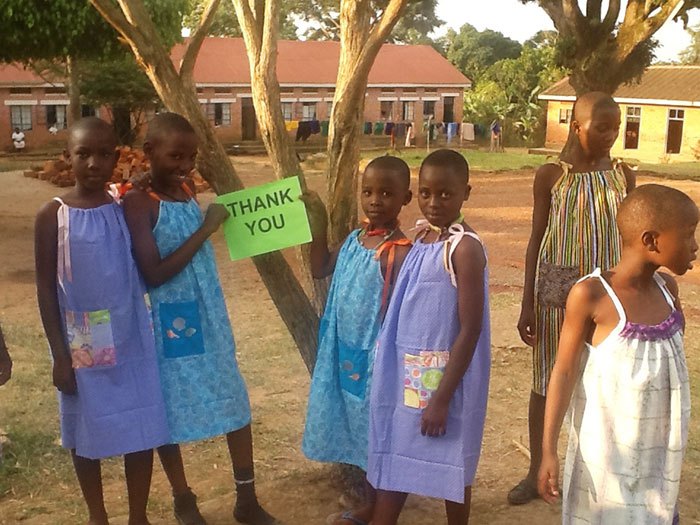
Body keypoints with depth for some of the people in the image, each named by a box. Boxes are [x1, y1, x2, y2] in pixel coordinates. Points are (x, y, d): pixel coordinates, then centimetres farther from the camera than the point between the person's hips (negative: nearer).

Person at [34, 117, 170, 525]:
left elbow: (147, 272, 1)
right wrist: (60, 354, -7)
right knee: (86, 433, 12)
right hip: (81, 347, -2)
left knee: (142, 430, 8)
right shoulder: (53, 216, -7)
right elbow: (46, 288, -5)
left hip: (131, 341, 2)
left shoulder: (127, 207, 0)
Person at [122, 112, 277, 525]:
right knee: (169, 409, 9)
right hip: (168, 321, -6)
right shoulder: (139, 202, -16)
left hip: (209, 315, 6)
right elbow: (153, 274, -23)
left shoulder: (189, 190, 4)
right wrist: (205, 229, -21)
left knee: (235, 400, 10)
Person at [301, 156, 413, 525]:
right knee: (357, 428, 19)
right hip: (345, 352, 8)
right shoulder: (354, 239, 3)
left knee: (375, 433, 8)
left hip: (374, 356, -8)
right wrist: (319, 224, 7)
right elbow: (320, 270, 16)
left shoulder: (399, 252, -21)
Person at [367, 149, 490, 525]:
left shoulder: (465, 249, -19)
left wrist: (442, 398, -20)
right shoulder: (422, 239, 5)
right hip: (408, 371, 8)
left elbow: (470, 331, -20)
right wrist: (387, 364, 9)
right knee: (393, 456, 17)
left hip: (446, 377, -7)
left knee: (450, 465, 10)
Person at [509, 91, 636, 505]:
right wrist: (528, 302, -3)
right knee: (547, 380, 7)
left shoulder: (623, 175, 3)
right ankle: (537, 471, 22)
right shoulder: (551, 175, -4)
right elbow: (537, 239, -1)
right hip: (558, 287, -2)